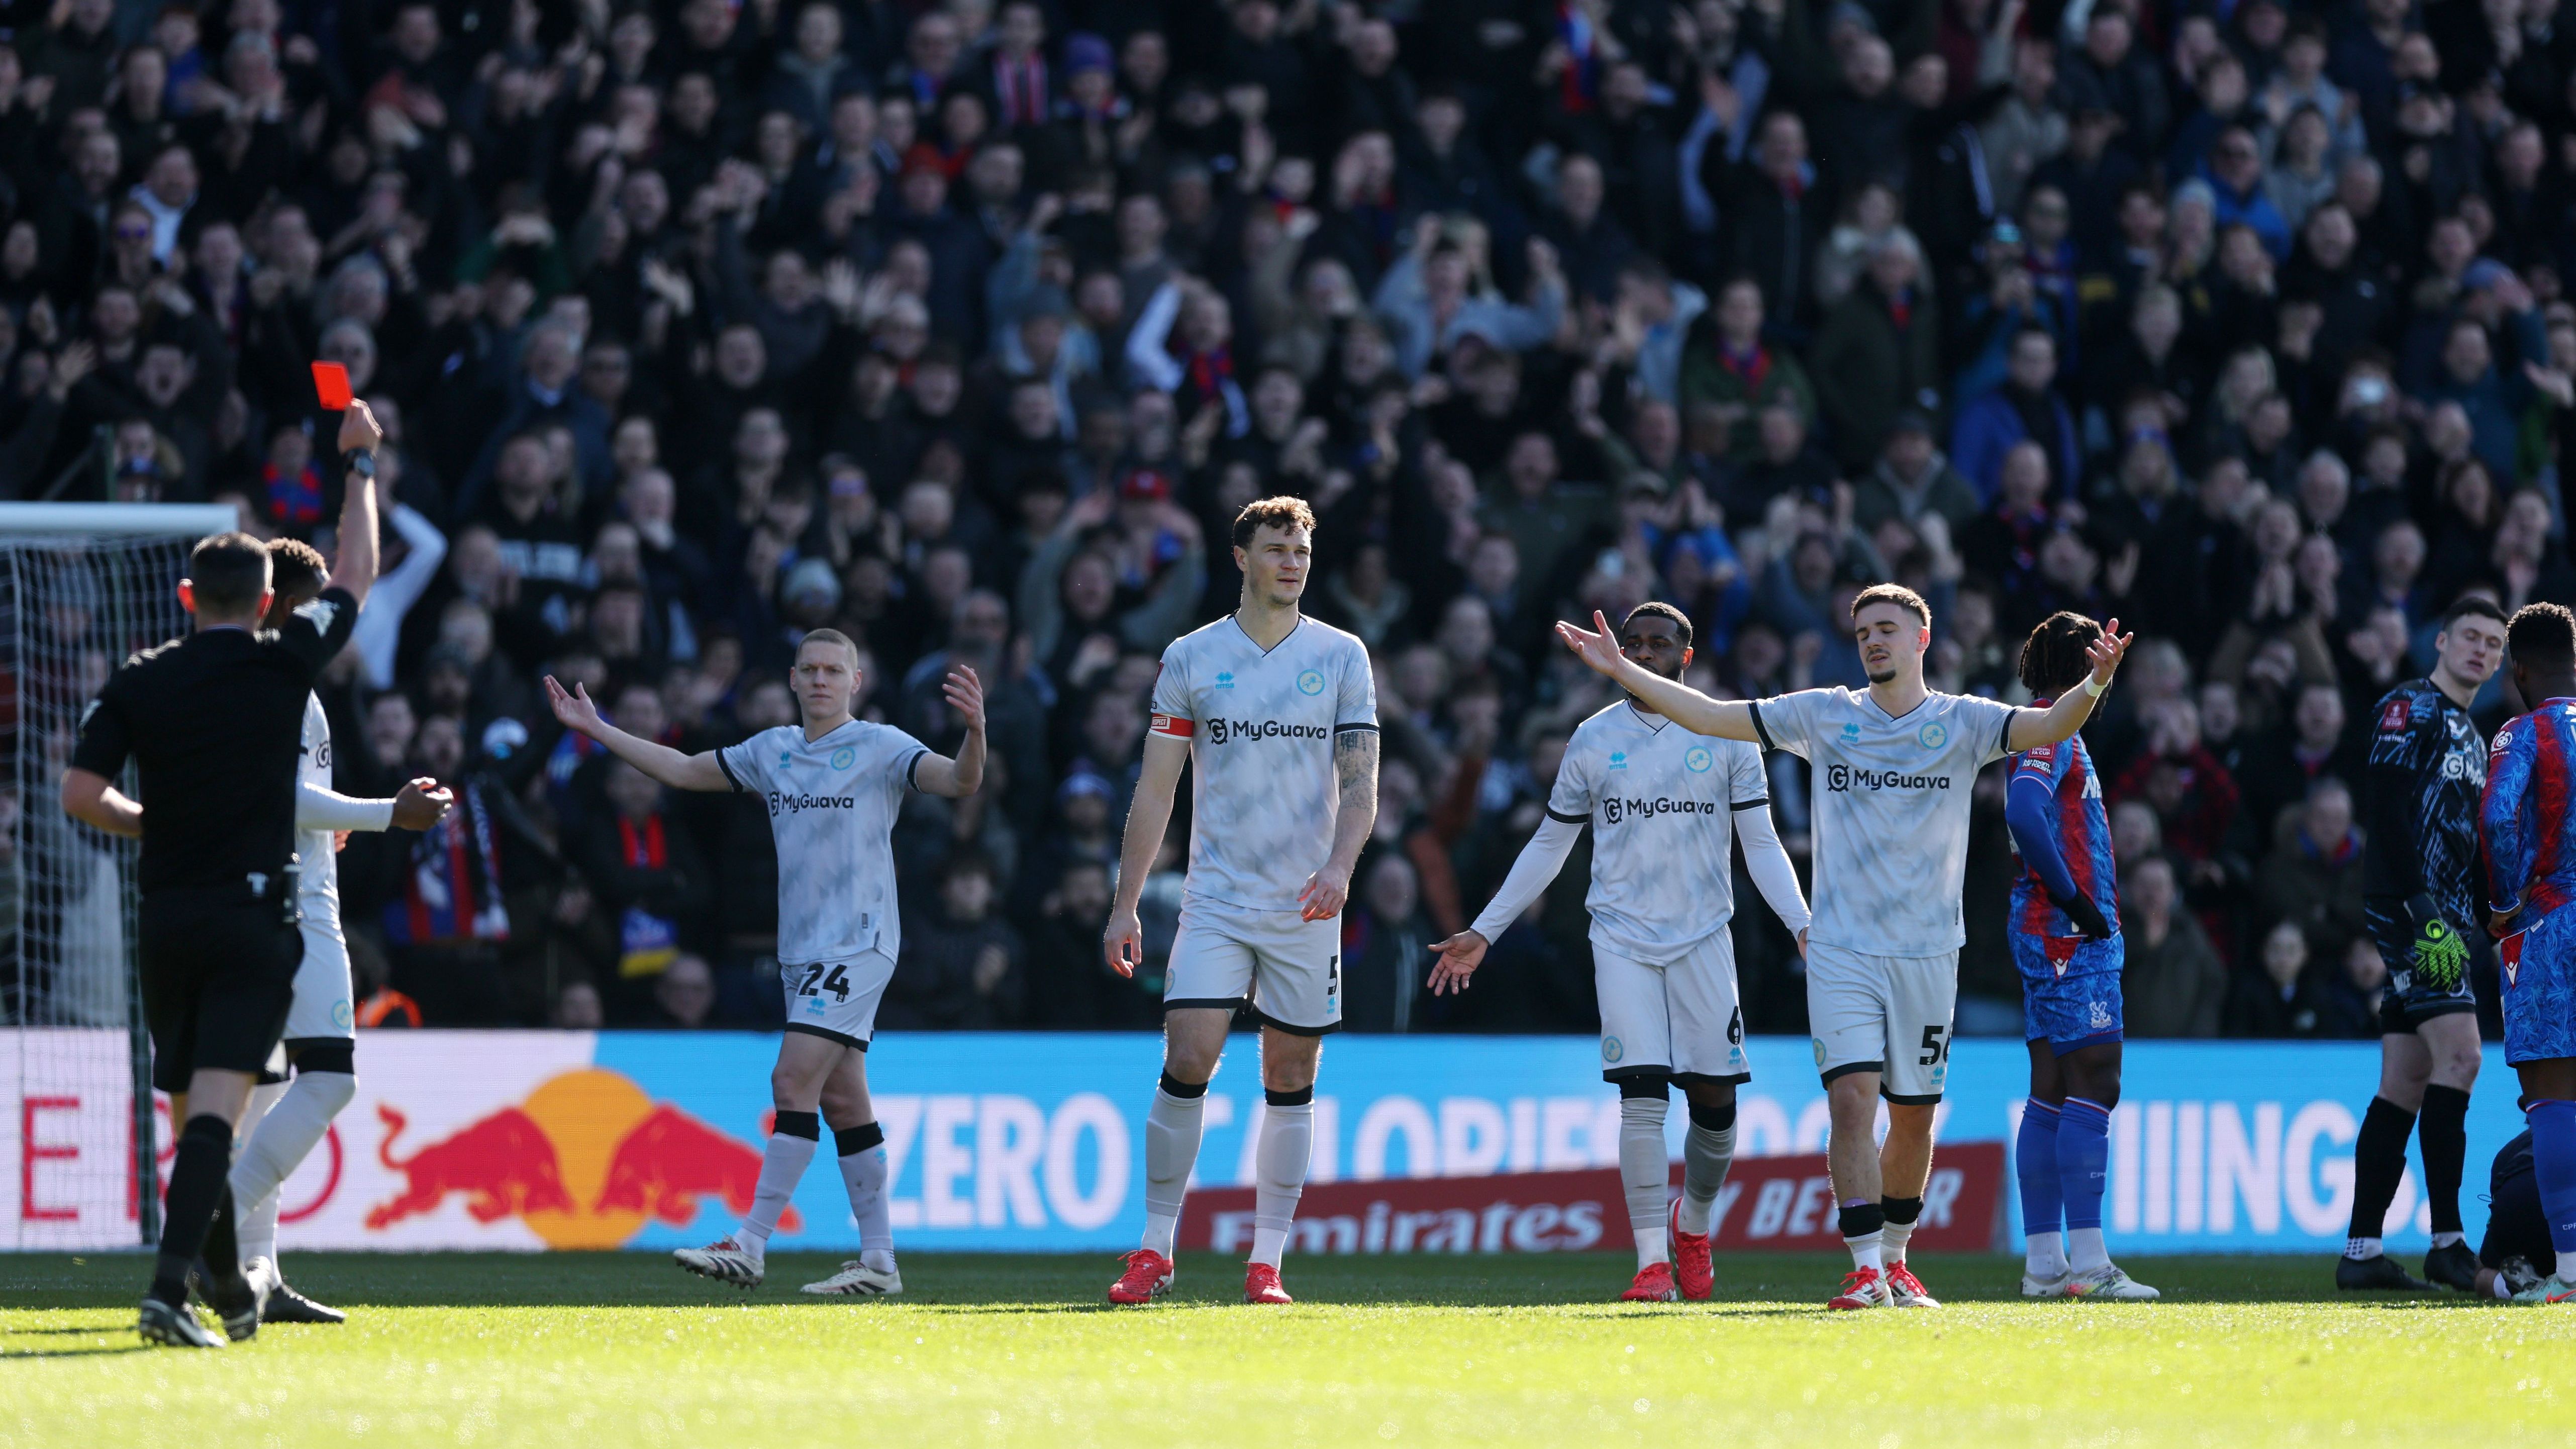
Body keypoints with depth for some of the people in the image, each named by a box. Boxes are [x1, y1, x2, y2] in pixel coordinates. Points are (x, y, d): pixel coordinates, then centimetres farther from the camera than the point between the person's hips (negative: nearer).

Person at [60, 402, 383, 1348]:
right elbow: (354, 579, 13)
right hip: (254, 916, -3)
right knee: (215, 1109, -12)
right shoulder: (284, 665, -2)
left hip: (166, 916, 3)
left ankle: (228, 1289, 27)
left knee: (193, 1112, 16)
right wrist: (360, 465, 24)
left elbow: (80, 796, -3)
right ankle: (171, 1287, -28)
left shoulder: (138, 683, 2)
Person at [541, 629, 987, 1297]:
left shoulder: (880, 748, -5)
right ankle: (879, 1261, 10)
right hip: (801, 951, 7)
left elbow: (960, 782, -17)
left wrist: (974, 731, -37)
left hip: (858, 945, -7)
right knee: (841, 1100, 7)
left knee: (793, 1082, -15)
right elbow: (682, 769, 22)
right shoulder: (772, 751, 13)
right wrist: (596, 729, 21)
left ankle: (750, 1246, -16)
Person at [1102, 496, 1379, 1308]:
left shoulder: (1341, 657, 5)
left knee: (1290, 1081, 2)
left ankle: (1267, 1261, 9)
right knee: (1186, 1062, -12)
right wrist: (1125, 903, 1)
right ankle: (1155, 1249, -3)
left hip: (1305, 906, 1)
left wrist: (1340, 866, -18)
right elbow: (1155, 788, 6)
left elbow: (1359, 779, 0)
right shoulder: (1191, 658, 4)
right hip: (1216, 899, -1)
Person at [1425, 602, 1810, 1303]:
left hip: (1703, 935, 0)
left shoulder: (1726, 735, 4)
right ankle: (1653, 1261, -13)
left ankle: (1694, 1221, 30)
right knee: (1641, 1093, -13)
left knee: (1714, 1100, 1)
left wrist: (1803, 925, -8)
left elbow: (1761, 843, 5)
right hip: (1623, 936, 0)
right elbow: (1549, 845, 15)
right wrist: (1484, 933, 13)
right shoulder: (1594, 740, 7)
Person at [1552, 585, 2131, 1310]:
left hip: (1927, 952, 0)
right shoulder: (1824, 716, 5)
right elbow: (1712, 716, 5)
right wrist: (1622, 671, -2)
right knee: (1852, 1098, -14)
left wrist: (2095, 684, -34)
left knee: (1914, 1114, 8)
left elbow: (2049, 727, -14)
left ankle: (1894, 1259, 27)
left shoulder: (1961, 723, 1)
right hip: (1842, 949, 0)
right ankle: (1866, 1271, -15)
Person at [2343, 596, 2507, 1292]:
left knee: (2404, 1084, 6)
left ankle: (2362, 1253, 6)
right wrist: (2426, 917, -23)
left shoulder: (2472, 737, 23)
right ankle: (2447, 1241, -19)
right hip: (2409, 913, -9)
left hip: (2444, 922, 9)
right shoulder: (2410, 710, -5)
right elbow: (2388, 817, -16)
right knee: (2458, 1052, -18)